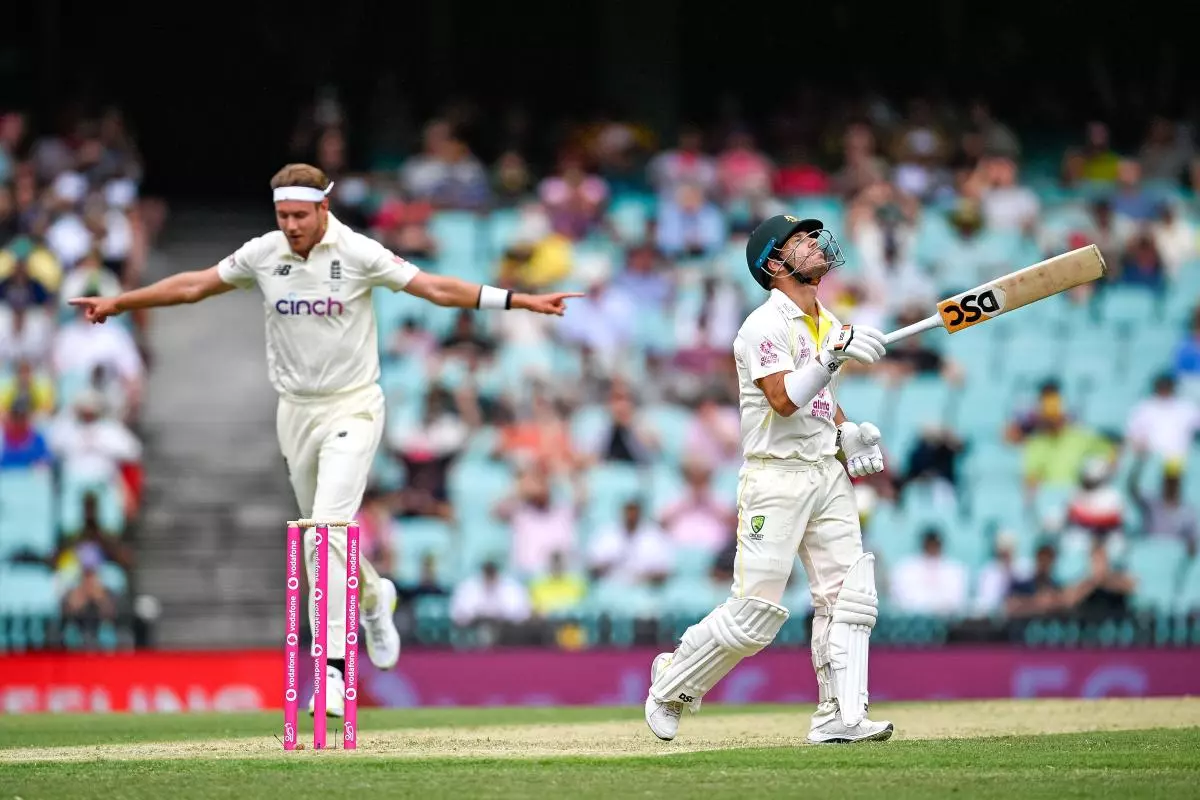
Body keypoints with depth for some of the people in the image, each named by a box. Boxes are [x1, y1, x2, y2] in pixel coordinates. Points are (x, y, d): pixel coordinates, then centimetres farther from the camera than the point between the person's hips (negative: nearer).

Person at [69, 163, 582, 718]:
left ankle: (333, 671, -22)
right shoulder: (262, 255, -2)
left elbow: (435, 287, -14)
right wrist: (119, 303, 16)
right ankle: (372, 597, 48)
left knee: (328, 529, -19)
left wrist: (519, 301, -21)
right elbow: (194, 286, 11)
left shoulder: (358, 254, -13)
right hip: (295, 411, 5)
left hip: (351, 408, -5)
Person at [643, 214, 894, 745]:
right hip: (775, 478, -8)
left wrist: (847, 432, 11)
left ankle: (841, 717, -4)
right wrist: (831, 356, -33)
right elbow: (785, 399, -25)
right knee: (754, 614, -7)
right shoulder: (764, 327, -12)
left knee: (850, 596, -5)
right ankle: (672, 684, 14)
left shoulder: (828, 324, 14)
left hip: (828, 475, 8)